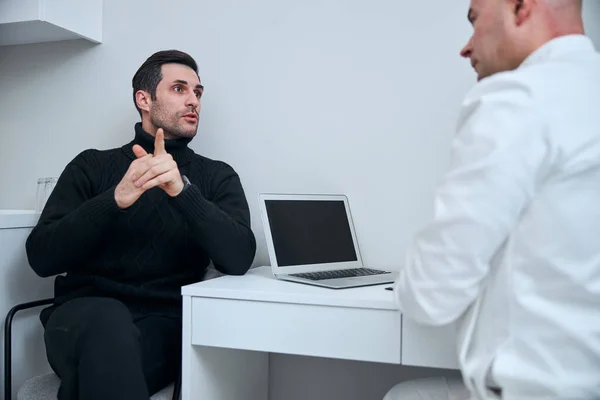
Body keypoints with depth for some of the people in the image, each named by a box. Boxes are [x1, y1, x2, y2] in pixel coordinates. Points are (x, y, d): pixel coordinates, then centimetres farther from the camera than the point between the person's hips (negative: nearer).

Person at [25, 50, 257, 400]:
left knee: (105, 357, -33)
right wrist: (115, 199, -16)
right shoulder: (91, 166, 11)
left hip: (164, 322, -1)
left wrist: (182, 189, -19)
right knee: (107, 320, -34)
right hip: (84, 315, 1)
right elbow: (42, 257, 0)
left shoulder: (217, 176, 10)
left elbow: (239, 259, -7)